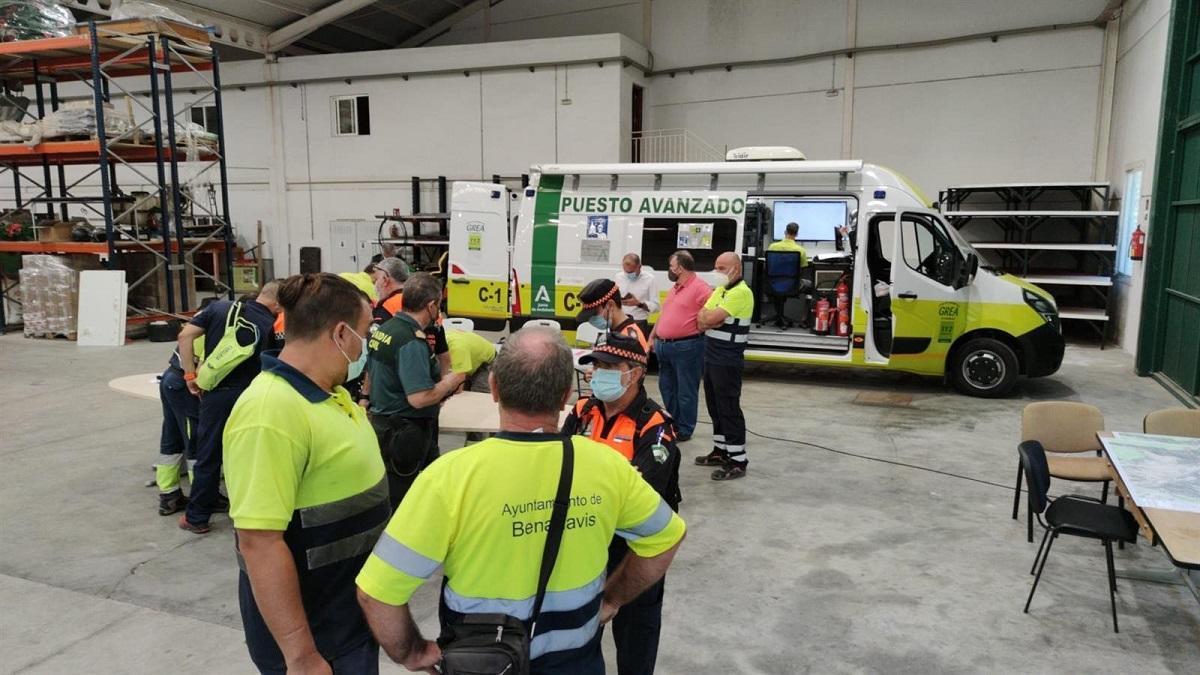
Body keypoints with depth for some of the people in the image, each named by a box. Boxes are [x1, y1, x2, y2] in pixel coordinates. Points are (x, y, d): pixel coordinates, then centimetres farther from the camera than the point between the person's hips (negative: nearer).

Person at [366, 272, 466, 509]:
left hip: (381, 422, 9)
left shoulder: (383, 329, 6)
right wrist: (450, 382, -11)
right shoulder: (412, 342, -23)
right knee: (398, 500, 2)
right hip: (404, 434, -9)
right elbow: (419, 398, -30)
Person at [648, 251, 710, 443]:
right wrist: (652, 337, 20)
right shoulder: (674, 288, 16)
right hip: (664, 345, 10)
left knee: (685, 391, 1)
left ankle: (684, 430, 11)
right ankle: (671, 423, 31)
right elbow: (664, 314, 22)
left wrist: (696, 330, -15)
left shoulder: (700, 288, -13)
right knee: (667, 387, 17)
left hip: (686, 347, -9)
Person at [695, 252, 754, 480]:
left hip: (727, 361, -9)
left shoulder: (741, 292, -16)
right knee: (715, 406, 16)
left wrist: (707, 316, -2)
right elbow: (701, 321, 7)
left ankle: (738, 461, 0)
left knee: (729, 409, -6)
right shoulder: (719, 290, 13)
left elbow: (712, 318, -23)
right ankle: (721, 450, 28)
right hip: (711, 357, 9)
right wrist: (709, 319, -13)